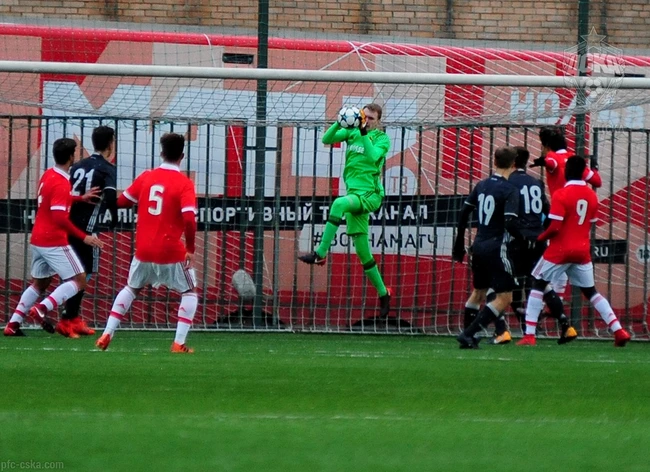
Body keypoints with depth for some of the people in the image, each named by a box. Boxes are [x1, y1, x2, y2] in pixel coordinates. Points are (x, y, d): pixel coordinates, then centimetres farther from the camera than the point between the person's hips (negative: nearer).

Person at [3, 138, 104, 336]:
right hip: (54, 242, -9)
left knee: (39, 283, 20)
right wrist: (83, 237, -24)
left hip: (38, 239, 9)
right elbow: (59, 217, -26)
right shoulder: (61, 184, -19)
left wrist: (80, 198, 26)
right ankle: (42, 309, -19)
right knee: (79, 280, -5)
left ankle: (13, 324, 16)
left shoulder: (48, 175, 9)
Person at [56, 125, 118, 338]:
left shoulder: (78, 166, 15)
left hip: (70, 223, 7)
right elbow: (110, 196, -21)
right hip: (86, 227, -7)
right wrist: (114, 217, -6)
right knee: (85, 273, -4)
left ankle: (75, 319, 20)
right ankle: (67, 320, -11)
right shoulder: (107, 169, -6)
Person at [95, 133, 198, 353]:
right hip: (172, 252, -4)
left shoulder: (146, 177, 2)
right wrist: (190, 249, -8)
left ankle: (106, 335, 18)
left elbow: (121, 201, 12)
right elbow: (189, 219, -20)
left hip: (144, 250, 4)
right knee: (190, 293, 15)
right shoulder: (184, 184, -10)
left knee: (131, 289, 26)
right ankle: (179, 343, 2)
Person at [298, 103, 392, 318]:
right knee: (362, 250, 6)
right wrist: (339, 123, -14)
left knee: (339, 204, -36)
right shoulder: (352, 132, 11)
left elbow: (373, 156, -19)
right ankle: (383, 293, 17)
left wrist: (364, 134, -24)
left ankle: (320, 254, -35)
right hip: (354, 194, 6)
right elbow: (326, 139, 1)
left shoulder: (382, 139, -1)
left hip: (370, 194, -6)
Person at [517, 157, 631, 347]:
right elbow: (589, 225, 9)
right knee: (590, 291, 16)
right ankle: (618, 330, 4)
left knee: (537, 285, 8)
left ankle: (529, 336, 0)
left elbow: (555, 227, -18)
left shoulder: (561, 194, -14)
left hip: (560, 249, -5)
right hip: (582, 251, 5)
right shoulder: (591, 196, 4)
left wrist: (539, 238, -2)